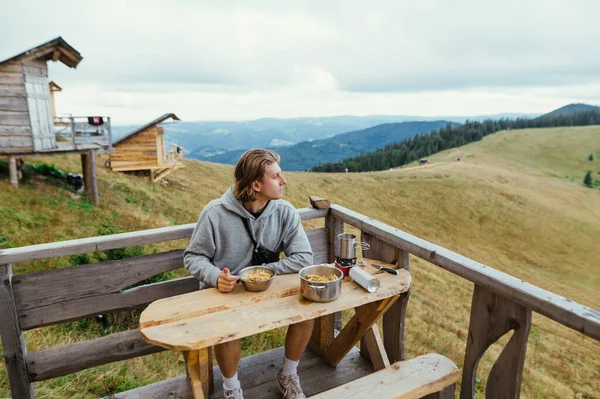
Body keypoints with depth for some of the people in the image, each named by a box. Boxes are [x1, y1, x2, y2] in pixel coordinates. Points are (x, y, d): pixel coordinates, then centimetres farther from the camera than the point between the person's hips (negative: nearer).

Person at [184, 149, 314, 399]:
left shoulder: (285, 212, -11)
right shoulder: (215, 213, -18)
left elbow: (303, 258, -12)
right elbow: (193, 257, -8)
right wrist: (215, 277, -29)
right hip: (225, 292, -2)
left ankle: (288, 377, 11)